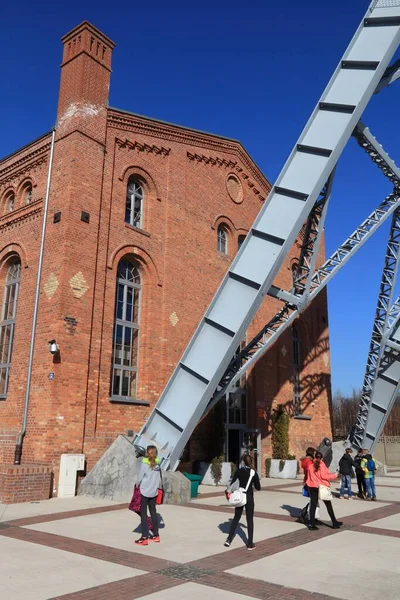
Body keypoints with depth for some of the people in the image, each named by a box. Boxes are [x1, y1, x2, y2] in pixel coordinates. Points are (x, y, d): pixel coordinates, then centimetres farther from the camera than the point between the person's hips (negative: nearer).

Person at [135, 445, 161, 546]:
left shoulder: (145, 464, -13)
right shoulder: (157, 464, 1)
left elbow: (140, 477, -9)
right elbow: (159, 478, 7)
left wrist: (137, 486, 7)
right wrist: (158, 487, 19)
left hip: (144, 491, -5)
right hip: (153, 492, 5)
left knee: (143, 514, 1)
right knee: (153, 512, 14)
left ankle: (144, 538, 1)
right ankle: (156, 535, 22)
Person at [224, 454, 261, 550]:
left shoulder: (239, 471, -5)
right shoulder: (254, 473, -8)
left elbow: (232, 484, -9)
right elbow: (258, 488, -3)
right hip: (249, 498, -2)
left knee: (236, 518, 16)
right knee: (250, 520, 7)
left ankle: (229, 540, 13)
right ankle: (250, 544, 10)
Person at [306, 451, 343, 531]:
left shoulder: (310, 466, 4)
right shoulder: (322, 465, -10)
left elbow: (308, 477, 4)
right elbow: (323, 476, -17)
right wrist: (334, 475, -6)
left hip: (312, 487, 4)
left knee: (313, 505, 6)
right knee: (328, 505, 10)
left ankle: (311, 524, 5)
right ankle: (334, 523, 19)